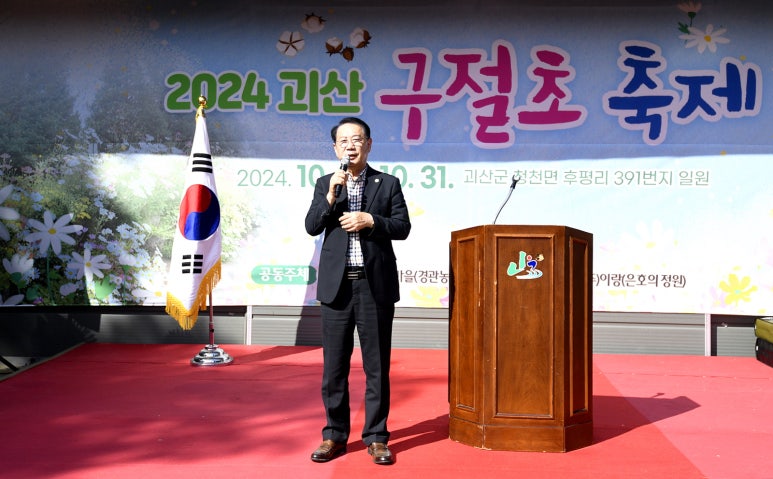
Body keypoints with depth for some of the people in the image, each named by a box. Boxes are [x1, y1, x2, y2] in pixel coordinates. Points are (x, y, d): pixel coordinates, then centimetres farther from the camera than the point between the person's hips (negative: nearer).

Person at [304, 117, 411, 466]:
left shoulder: (388, 184, 6)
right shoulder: (325, 184, 10)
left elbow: (402, 227, -1)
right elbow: (311, 227, -1)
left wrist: (370, 220, -15)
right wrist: (331, 195, -13)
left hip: (376, 285, -1)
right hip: (336, 285, 1)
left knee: (377, 366, 5)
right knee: (334, 366, 7)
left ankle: (376, 437, 17)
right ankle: (334, 436, 20)